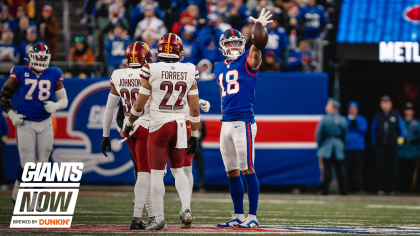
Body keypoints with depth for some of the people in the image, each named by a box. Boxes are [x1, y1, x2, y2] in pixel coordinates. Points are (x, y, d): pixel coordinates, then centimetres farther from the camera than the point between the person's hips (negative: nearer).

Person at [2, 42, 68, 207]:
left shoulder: (53, 75, 2)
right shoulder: (20, 74, -5)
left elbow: (64, 100, 6)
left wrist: (55, 106, -16)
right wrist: (11, 115, -6)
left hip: (45, 124, 3)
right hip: (25, 124, -3)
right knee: (27, 164, -8)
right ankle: (16, 192, 17)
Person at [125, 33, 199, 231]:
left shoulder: (151, 71, -9)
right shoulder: (189, 72, 0)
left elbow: (139, 106, -3)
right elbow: (194, 109, 3)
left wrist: (129, 124, 16)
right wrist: (194, 136, 13)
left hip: (159, 125, -3)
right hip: (180, 125, 3)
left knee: (157, 172, 5)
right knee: (178, 170, 18)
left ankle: (159, 218, 5)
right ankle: (186, 209, -1)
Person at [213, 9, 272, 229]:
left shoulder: (248, 62, -2)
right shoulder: (219, 68, 17)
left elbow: (255, 49, -22)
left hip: (243, 122, -7)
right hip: (226, 124, 7)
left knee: (248, 170, -7)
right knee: (232, 173, 9)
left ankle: (252, 216, -5)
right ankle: (238, 216, 16)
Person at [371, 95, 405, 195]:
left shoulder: (396, 116, 6)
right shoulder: (377, 116, 10)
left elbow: (402, 129, 9)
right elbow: (373, 130, 14)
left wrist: (400, 140, -2)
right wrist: (374, 143, 7)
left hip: (392, 145, -1)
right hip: (380, 146, 1)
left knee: (393, 167, -3)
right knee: (380, 167, -1)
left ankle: (394, 189, 1)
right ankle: (380, 188, 3)